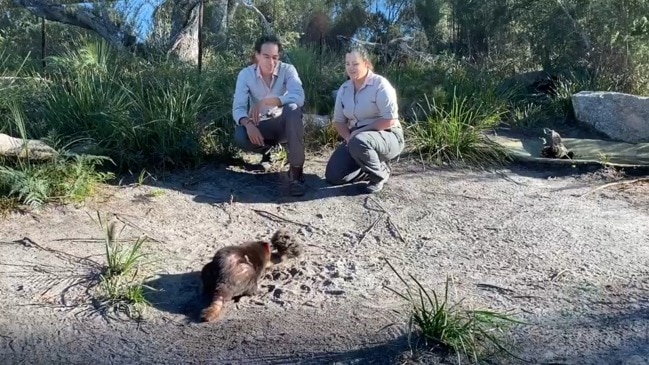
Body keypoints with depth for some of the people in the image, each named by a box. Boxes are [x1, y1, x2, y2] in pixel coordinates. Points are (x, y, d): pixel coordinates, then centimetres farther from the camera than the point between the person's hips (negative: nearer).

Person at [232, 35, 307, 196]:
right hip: (259, 125, 1)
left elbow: (299, 98, -32)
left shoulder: (288, 70, -14)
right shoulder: (245, 74, -10)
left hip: (284, 124, -1)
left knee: (293, 108, -35)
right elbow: (238, 108, -17)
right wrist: (248, 124, -39)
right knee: (240, 138, -31)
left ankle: (296, 170, -28)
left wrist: (265, 102, -39)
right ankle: (266, 149, 8)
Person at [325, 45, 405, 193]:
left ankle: (380, 173, -10)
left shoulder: (380, 84, -14)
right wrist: (349, 137, -14)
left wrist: (360, 132, -21)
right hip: (357, 138, 6)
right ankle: (374, 166, 12)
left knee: (359, 142, -40)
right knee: (333, 175, -8)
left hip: (387, 137, -6)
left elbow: (390, 120, -21)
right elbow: (338, 120, 6)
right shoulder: (344, 89, 4)